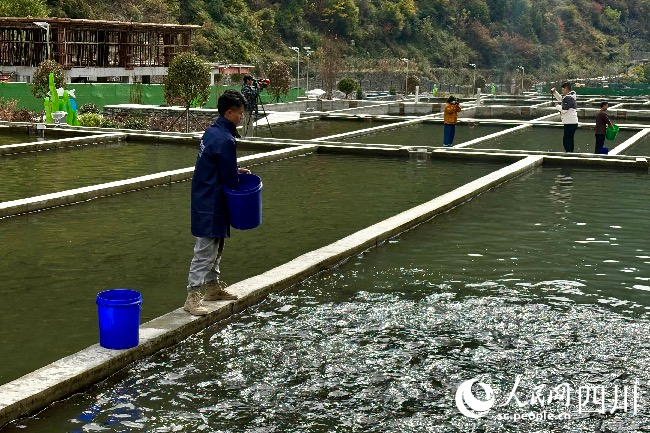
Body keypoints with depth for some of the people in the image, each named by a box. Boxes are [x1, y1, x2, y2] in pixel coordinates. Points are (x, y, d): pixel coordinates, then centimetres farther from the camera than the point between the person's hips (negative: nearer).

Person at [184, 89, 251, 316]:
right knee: (205, 250, -8)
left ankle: (213, 287, 31)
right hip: (211, 203, -10)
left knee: (216, 246, 19)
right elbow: (230, 180, -16)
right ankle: (193, 296, -5)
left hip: (205, 197, 10)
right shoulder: (225, 140, -21)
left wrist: (236, 171, 11)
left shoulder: (212, 131, 9)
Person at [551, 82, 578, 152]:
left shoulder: (568, 98, -16)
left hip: (570, 123, -11)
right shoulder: (569, 96, 14)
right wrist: (554, 93, 21)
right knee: (570, 141, 17)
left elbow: (564, 110, -22)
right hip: (571, 123, 11)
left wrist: (558, 106, -3)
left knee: (566, 141, -12)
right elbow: (561, 99, 33)